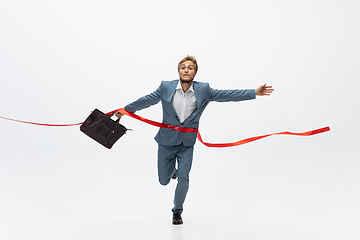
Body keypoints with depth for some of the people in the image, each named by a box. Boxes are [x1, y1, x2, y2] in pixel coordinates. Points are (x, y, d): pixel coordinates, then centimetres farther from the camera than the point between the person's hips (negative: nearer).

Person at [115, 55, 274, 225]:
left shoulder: (203, 90, -7)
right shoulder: (166, 87, -8)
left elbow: (225, 95, -4)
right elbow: (147, 100, 3)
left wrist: (254, 93, -9)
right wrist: (126, 109, 8)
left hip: (187, 143, 0)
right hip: (167, 141, 1)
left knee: (183, 177, -7)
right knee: (163, 180, 9)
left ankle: (177, 211, 19)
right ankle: (172, 169, 48)